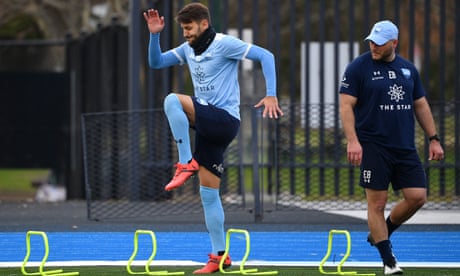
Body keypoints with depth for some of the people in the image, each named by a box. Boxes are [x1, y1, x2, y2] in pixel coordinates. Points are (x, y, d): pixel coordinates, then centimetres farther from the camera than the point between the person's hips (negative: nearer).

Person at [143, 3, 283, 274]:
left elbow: (266, 56, -13)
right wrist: (155, 35, 2)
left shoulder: (225, 44, -9)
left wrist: (271, 96, -21)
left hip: (225, 119, -8)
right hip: (208, 124, 8)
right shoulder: (187, 49, 13)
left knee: (173, 100, -27)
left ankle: (186, 164, -22)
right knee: (208, 194, 6)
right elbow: (156, 62, 18)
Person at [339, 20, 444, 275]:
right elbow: (346, 105, -8)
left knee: (417, 196, -3)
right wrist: (352, 140, -20)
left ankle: (379, 233, 21)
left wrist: (434, 139, 13)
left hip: (405, 148, 5)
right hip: (373, 146, -5)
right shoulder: (358, 68, -4)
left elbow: (421, 105, 18)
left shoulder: (408, 69, 11)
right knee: (377, 202, -3)